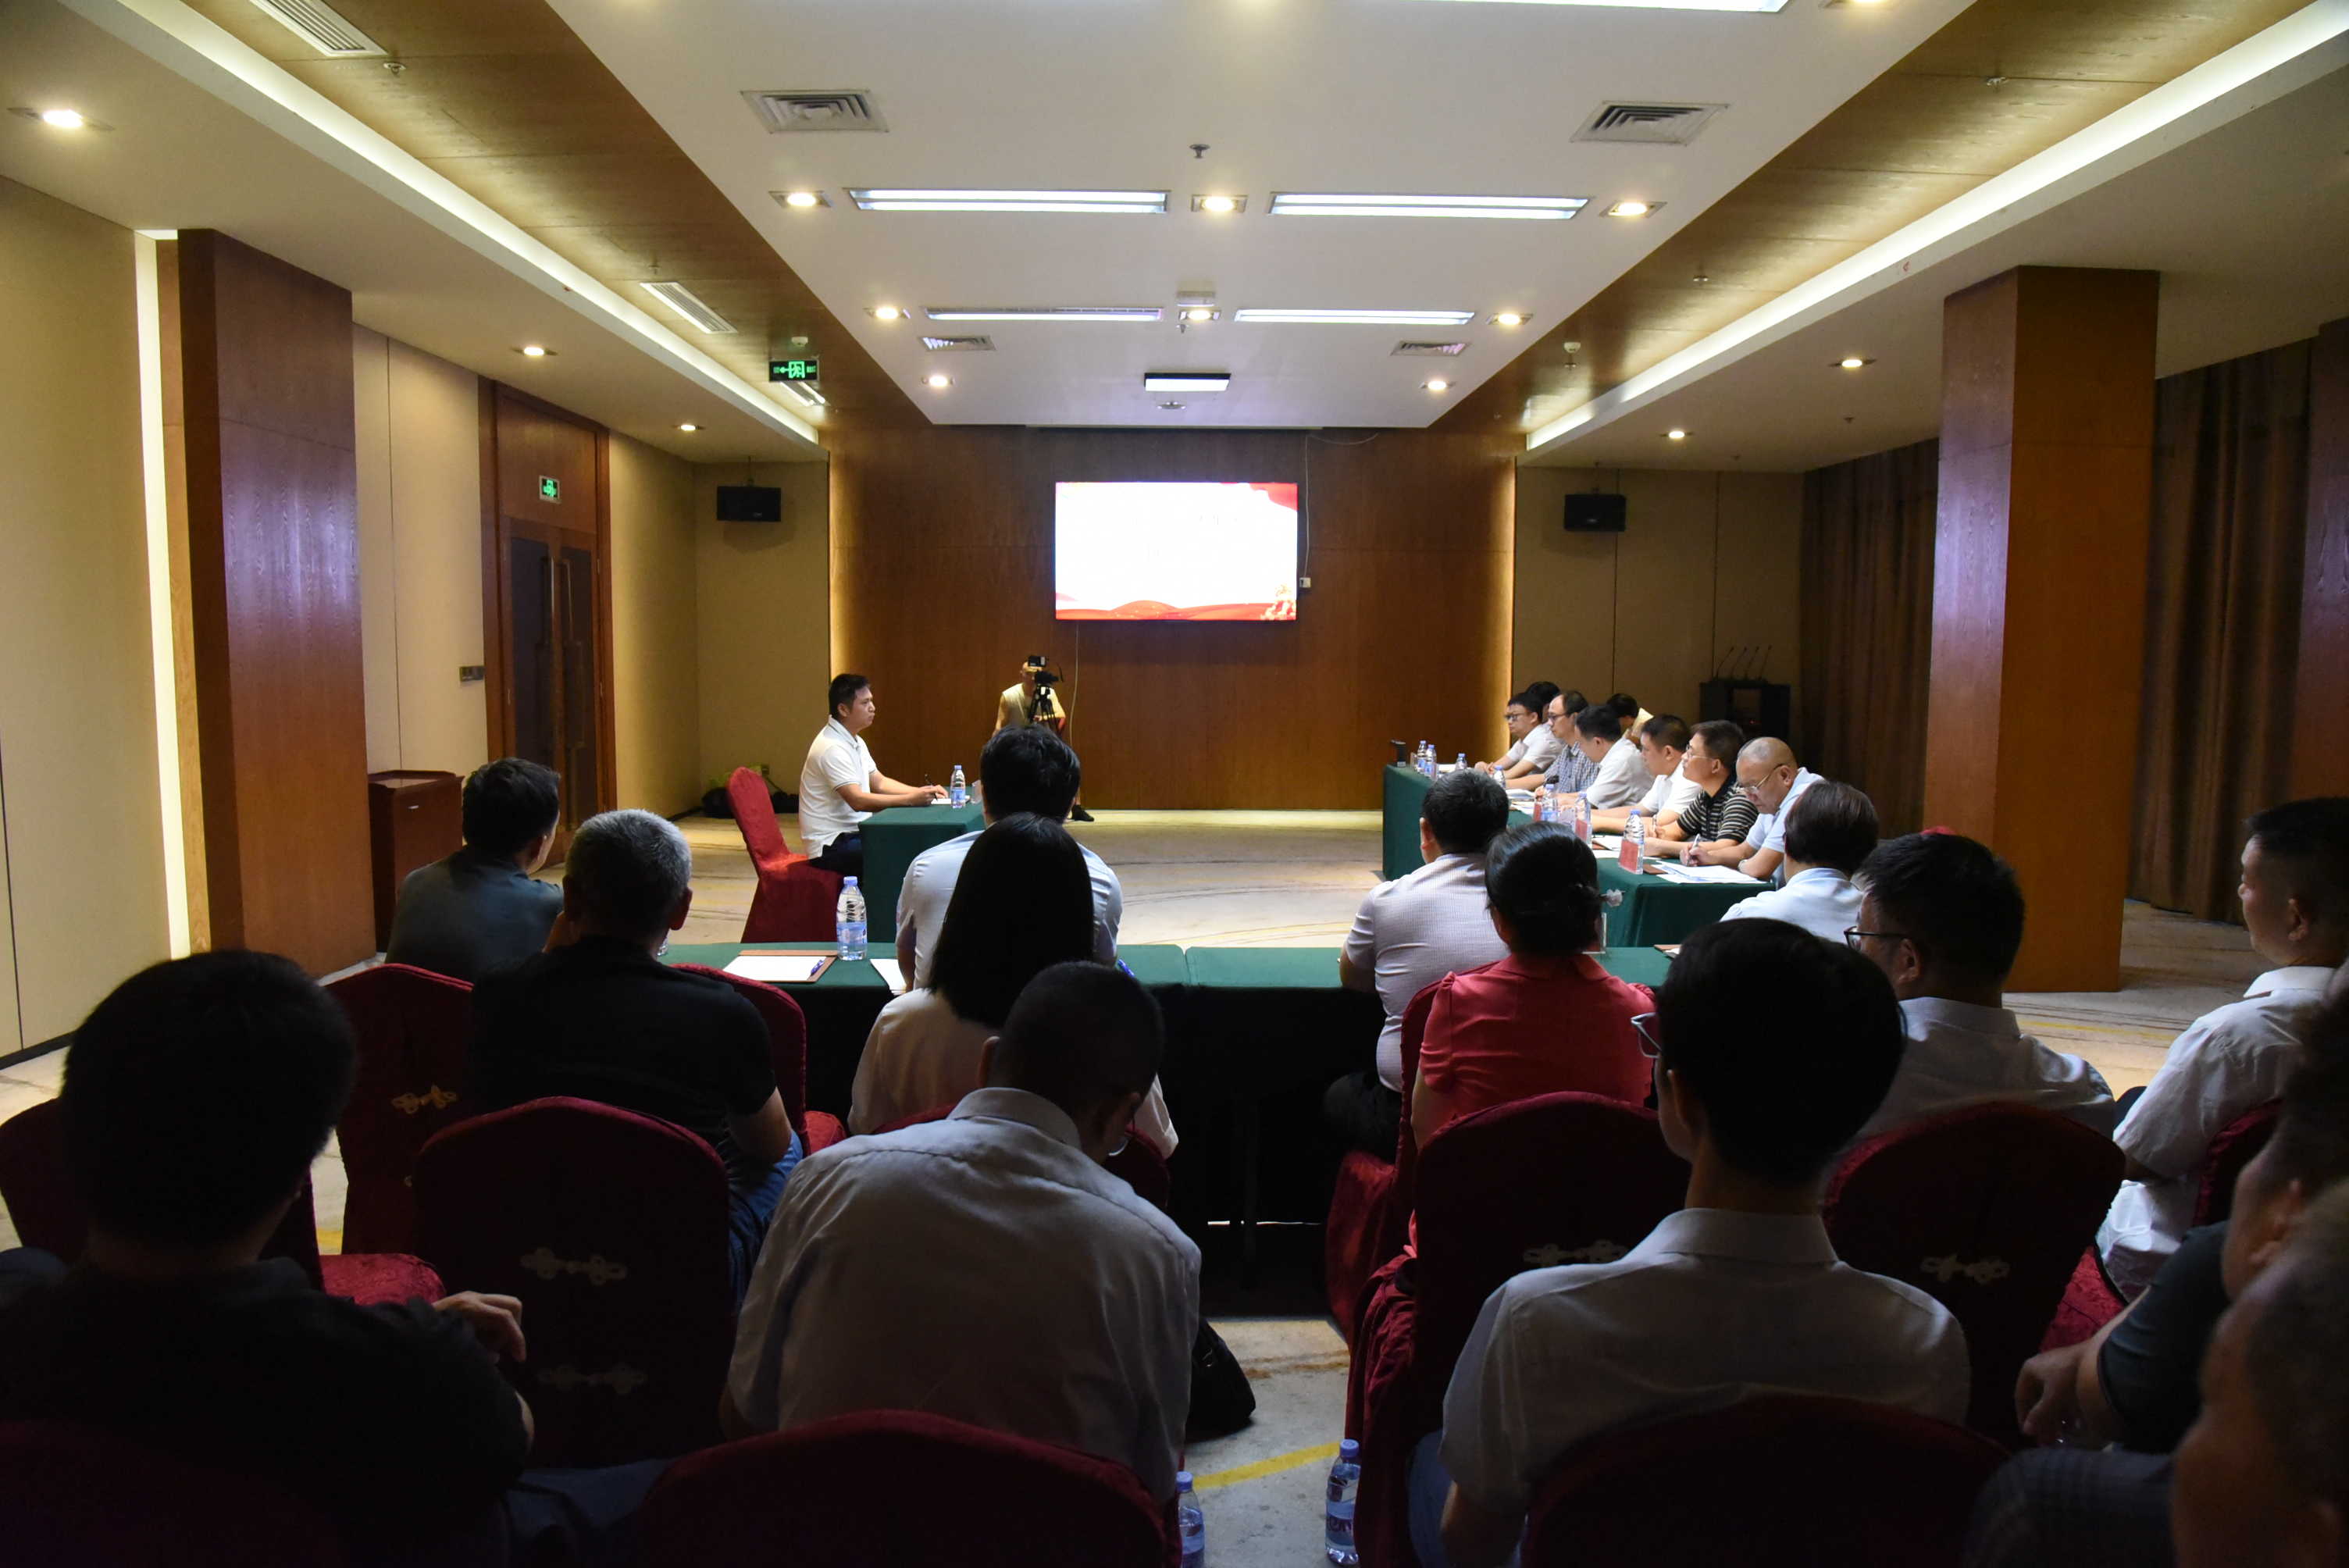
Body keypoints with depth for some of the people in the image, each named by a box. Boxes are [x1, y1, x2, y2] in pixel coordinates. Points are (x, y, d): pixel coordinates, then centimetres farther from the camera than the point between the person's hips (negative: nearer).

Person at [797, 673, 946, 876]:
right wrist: (910, 800, -30)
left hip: (852, 834, 10)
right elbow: (857, 800, -27)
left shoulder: (855, 742, 13)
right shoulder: (832, 748, -19)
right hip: (831, 846, -10)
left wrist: (921, 792, 0)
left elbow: (879, 782, 15)